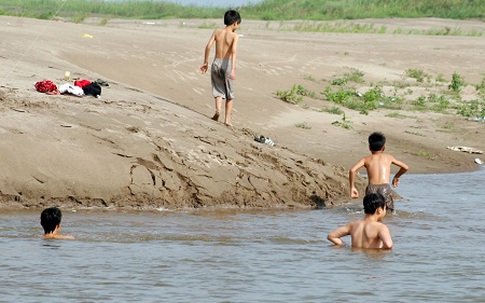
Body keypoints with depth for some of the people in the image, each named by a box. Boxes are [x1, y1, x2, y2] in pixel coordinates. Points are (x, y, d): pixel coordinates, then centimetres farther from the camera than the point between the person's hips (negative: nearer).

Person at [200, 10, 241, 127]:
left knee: (218, 90, 16)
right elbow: (234, 51, -21)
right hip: (227, 64, -3)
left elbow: (208, 46, -3)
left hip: (216, 63, 3)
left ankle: (218, 108, -12)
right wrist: (233, 69, -27)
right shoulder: (234, 36, -8)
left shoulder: (217, 32, 2)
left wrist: (205, 62, 8)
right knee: (230, 94, 13)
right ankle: (227, 119, 13)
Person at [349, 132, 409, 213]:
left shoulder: (366, 159, 16)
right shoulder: (388, 157, 19)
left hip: (371, 188, 1)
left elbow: (352, 170, -1)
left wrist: (352, 187, 7)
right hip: (385, 187, -1)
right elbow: (405, 167, 27)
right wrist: (396, 177, 44)